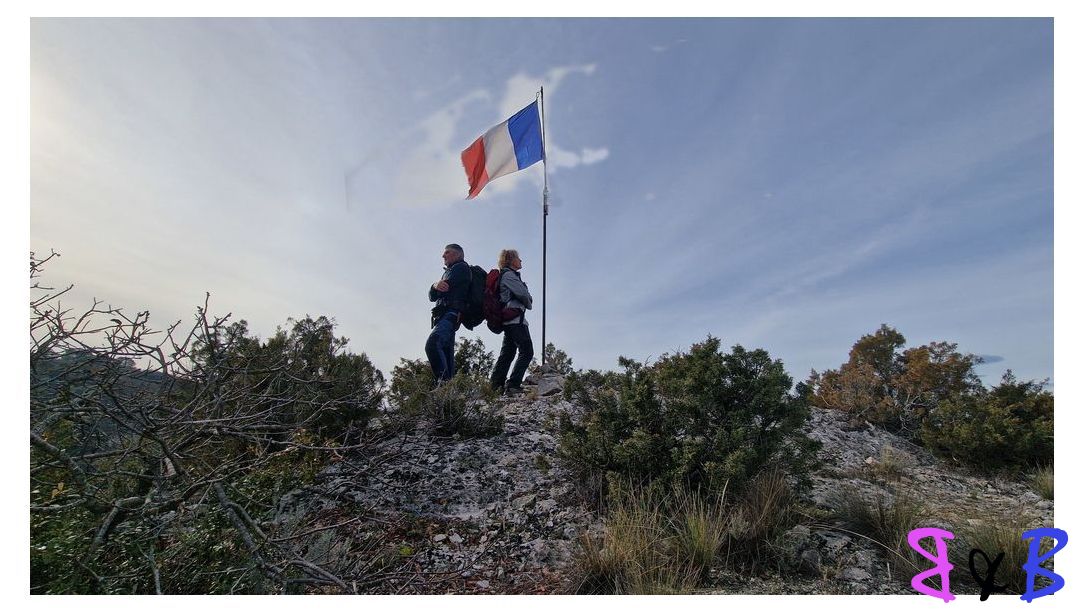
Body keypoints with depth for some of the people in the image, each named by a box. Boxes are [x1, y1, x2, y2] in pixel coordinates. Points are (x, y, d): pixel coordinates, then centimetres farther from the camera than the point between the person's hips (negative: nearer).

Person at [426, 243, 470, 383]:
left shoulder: (461, 267, 8)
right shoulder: (448, 271, 33)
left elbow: (446, 287, -11)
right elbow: (432, 297, 17)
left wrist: (437, 287, 9)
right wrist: (435, 286, -4)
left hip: (451, 312, -10)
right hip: (445, 316, 10)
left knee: (432, 344, -29)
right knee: (446, 352, 0)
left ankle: (444, 380, -37)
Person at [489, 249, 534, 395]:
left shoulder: (506, 275, 24)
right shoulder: (509, 274, -7)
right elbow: (523, 294, -14)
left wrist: (525, 303, 4)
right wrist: (528, 304, 5)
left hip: (508, 321, 10)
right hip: (516, 318, -10)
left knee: (507, 353, 10)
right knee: (526, 352, -9)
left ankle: (496, 384, 9)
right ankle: (513, 385, -14)